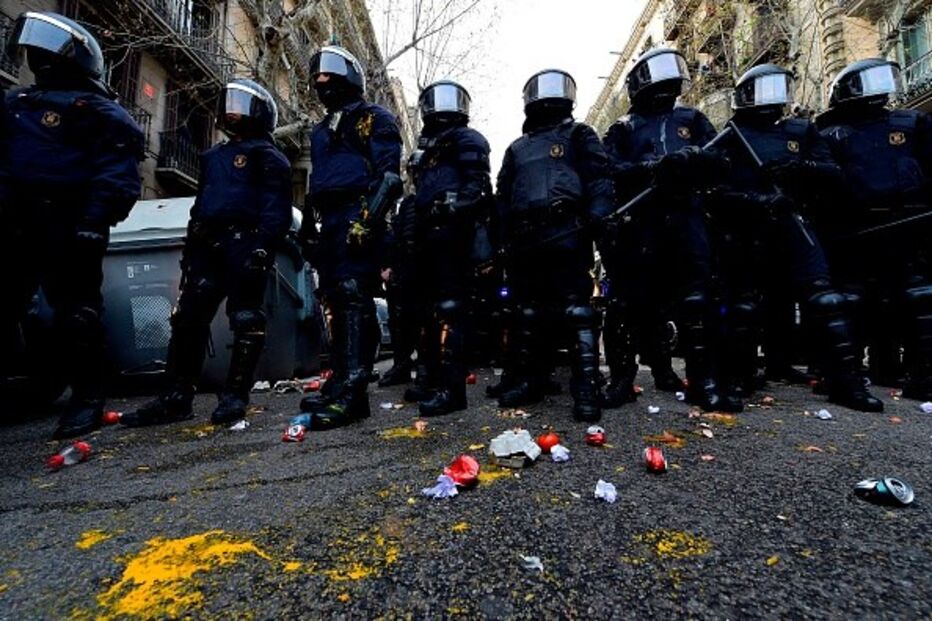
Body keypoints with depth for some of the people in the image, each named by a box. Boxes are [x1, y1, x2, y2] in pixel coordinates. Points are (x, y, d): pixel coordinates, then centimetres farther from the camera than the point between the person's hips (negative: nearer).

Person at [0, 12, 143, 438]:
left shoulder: (97, 112, 0)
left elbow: (117, 174, -12)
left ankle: (87, 398, 2)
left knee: (76, 314, -6)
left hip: (67, 230, -8)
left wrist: (94, 223, -22)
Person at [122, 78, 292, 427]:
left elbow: (277, 210, -9)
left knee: (245, 321, -7)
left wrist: (262, 247, -22)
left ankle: (235, 396, -1)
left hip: (244, 243, -8)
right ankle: (176, 397, 8)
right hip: (208, 245, 8)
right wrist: (190, 246, 21)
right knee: (188, 318, 3)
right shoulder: (213, 157, 30)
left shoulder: (267, 158, 5)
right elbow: (200, 204, 29)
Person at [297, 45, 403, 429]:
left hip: (357, 218, -8)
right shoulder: (321, 131, 30)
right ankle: (340, 384, 10)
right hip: (331, 223, 8)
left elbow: (388, 175, -8)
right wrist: (308, 228, 22)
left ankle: (351, 394, -17)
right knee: (337, 301, 5)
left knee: (354, 299, -16)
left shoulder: (374, 119, 6)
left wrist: (367, 219, -20)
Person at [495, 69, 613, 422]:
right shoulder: (516, 150, 27)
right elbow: (502, 200, 23)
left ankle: (587, 389, -8)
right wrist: (504, 242, 13)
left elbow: (598, 183, 1)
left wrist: (600, 225, -14)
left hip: (565, 234, -5)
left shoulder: (579, 136, 15)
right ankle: (528, 381, 16)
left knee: (577, 309, -11)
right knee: (528, 311, 7)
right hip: (524, 239, 5)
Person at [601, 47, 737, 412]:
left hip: (684, 215, 3)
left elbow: (717, 159, 10)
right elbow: (613, 171, -1)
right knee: (631, 299, -5)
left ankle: (702, 381, 0)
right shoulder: (623, 129, 17)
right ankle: (622, 378, 2)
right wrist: (654, 168, -18)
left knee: (696, 297, -5)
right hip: (639, 220, -2)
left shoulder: (692, 120, 25)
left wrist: (692, 159, -12)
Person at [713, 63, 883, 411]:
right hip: (746, 232, -2)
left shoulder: (802, 131, 21)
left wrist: (806, 167, -10)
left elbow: (833, 175, 11)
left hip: (790, 224, 3)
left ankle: (845, 381, -3)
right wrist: (751, 201, -18)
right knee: (741, 305, 1)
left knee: (823, 298, -8)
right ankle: (735, 377, 14)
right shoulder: (730, 137, 11)